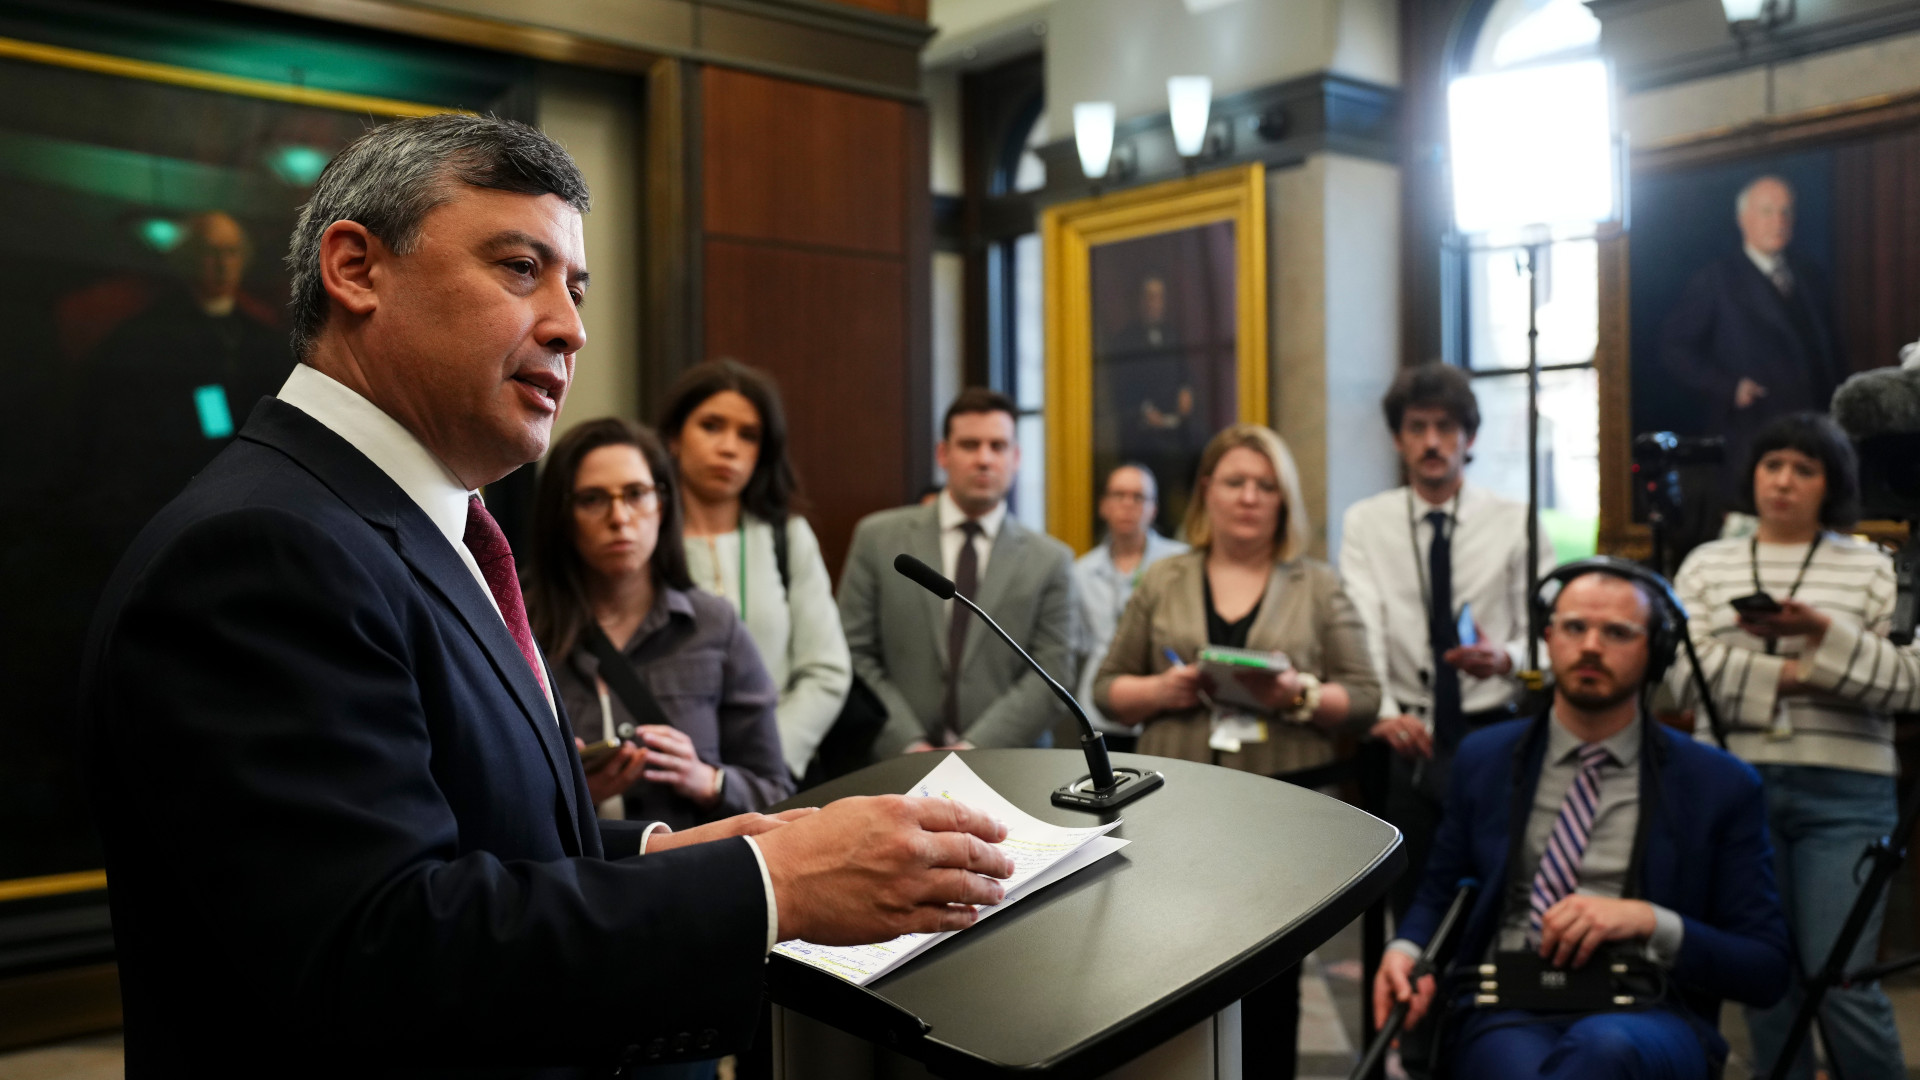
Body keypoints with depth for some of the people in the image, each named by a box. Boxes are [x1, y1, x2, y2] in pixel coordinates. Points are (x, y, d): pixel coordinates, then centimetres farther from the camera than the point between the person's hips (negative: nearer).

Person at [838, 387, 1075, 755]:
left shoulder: (1051, 560, 4)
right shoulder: (878, 538, 4)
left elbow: (1051, 675, -2)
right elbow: (855, 655, 0)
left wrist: (974, 750, -13)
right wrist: (911, 747, -10)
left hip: (1005, 768, 1)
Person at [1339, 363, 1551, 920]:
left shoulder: (1515, 523, 3)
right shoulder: (1365, 523, 3)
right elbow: (1362, 630, -10)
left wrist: (1505, 659, -24)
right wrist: (1382, 710, -27)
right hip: (1405, 736, 0)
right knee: (1411, 905, 6)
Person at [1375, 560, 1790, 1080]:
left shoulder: (1722, 786, 8)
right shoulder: (1483, 759, 14)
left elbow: (1767, 971, 6)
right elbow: (1439, 894, 22)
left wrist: (1650, 921, -12)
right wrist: (1405, 949, -1)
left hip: (1647, 1017, 1)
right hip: (1507, 1007, 0)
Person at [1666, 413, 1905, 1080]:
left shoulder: (1870, 567, 8)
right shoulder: (1707, 564, 10)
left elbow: (1904, 685, -2)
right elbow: (1684, 674, -1)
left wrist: (1824, 635, -17)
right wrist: (1790, 675, -9)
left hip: (1843, 793, -1)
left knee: (1841, 981, -5)